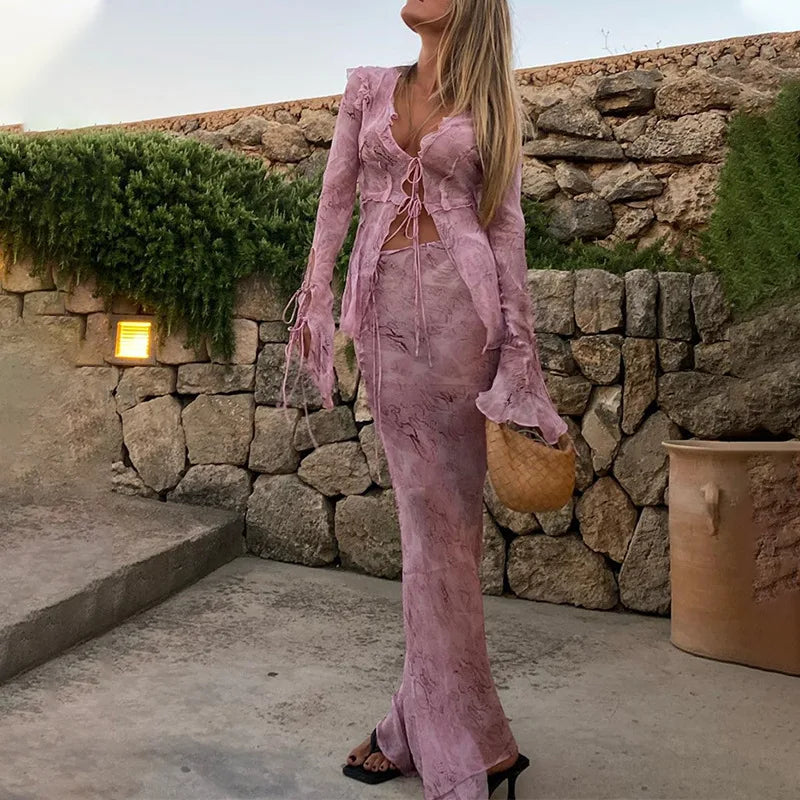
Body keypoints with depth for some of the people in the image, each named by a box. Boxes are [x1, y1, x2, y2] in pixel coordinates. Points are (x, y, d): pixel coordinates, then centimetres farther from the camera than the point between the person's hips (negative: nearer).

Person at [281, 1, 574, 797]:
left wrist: (516, 336, 0)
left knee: (445, 502, -3)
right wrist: (312, 300, 5)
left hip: (458, 297, -2)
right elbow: (336, 197, 13)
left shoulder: (492, 106, 11)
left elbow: (504, 221, 7)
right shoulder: (367, 87, 17)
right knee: (427, 503, 2)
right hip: (383, 303, 2)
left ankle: (418, 726, 9)